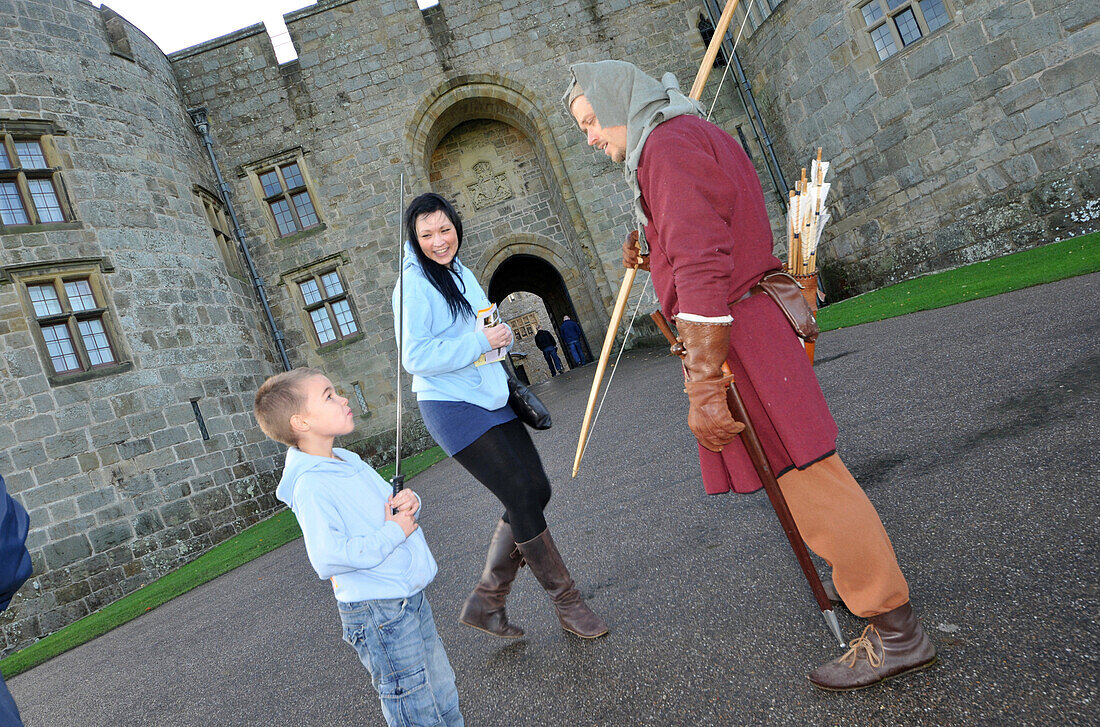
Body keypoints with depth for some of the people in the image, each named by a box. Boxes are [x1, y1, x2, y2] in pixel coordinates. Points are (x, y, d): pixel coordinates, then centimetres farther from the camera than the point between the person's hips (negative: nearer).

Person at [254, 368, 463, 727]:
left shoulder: (349, 460, 8)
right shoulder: (310, 485, -21)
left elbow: (390, 509, 19)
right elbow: (328, 558, -29)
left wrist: (409, 501, -5)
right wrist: (393, 533, -22)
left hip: (410, 597, 9)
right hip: (378, 614, -9)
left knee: (442, 694, 21)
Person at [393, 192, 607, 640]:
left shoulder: (460, 271, 13)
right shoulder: (414, 284, -12)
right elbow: (415, 357, -18)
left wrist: (501, 333, 2)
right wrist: (480, 341, -20)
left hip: (491, 399, 9)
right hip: (452, 407, -9)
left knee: (535, 490, 5)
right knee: (522, 497, -8)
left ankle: (485, 602, 17)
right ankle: (567, 602, 9)